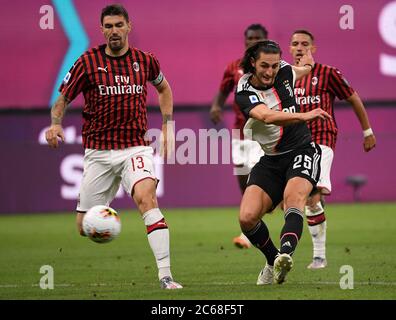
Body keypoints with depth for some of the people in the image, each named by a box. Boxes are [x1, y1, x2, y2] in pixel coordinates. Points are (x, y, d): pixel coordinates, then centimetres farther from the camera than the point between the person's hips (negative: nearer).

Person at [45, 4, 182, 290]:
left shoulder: (145, 60, 3)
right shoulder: (88, 62, -3)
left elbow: (163, 88, 24)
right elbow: (63, 99, 5)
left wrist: (168, 125, 15)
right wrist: (55, 123, -16)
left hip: (136, 147, -1)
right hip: (98, 151, 1)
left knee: (146, 197, -29)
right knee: (85, 226, 1)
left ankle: (166, 275, -32)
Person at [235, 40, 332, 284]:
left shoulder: (285, 72, 1)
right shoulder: (245, 92, -12)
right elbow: (268, 116, -32)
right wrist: (304, 116, -44)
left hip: (302, 151, 0)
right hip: (271, 161, 0)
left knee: (293, 195, -31)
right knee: (247, 217, -14)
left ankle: (285, 253, -54)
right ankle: (274, 261, 12)